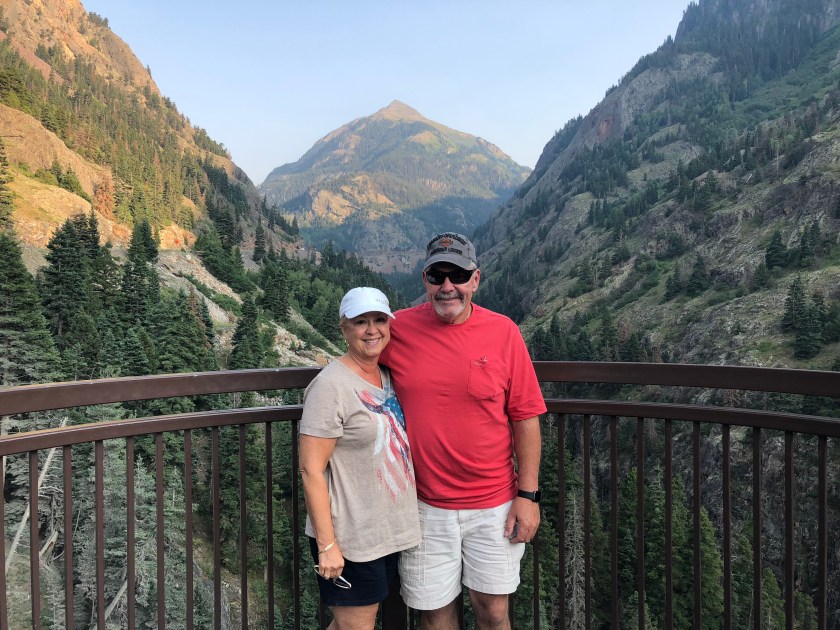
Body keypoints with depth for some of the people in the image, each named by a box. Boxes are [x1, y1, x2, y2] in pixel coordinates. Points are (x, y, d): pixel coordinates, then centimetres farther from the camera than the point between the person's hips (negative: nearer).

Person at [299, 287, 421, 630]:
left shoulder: (386, 376, 5)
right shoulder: (332, 385, -18)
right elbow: (311, 470, -18)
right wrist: (327, 545, -19)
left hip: (388, 531, 7)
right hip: (349, 538, -7)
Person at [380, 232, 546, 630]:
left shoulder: (503, 332, -7)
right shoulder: (398, 329, -6)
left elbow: (525, 418, -4)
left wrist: (528, 495, -4)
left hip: (493, 505, 0)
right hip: (425, 505, 1)